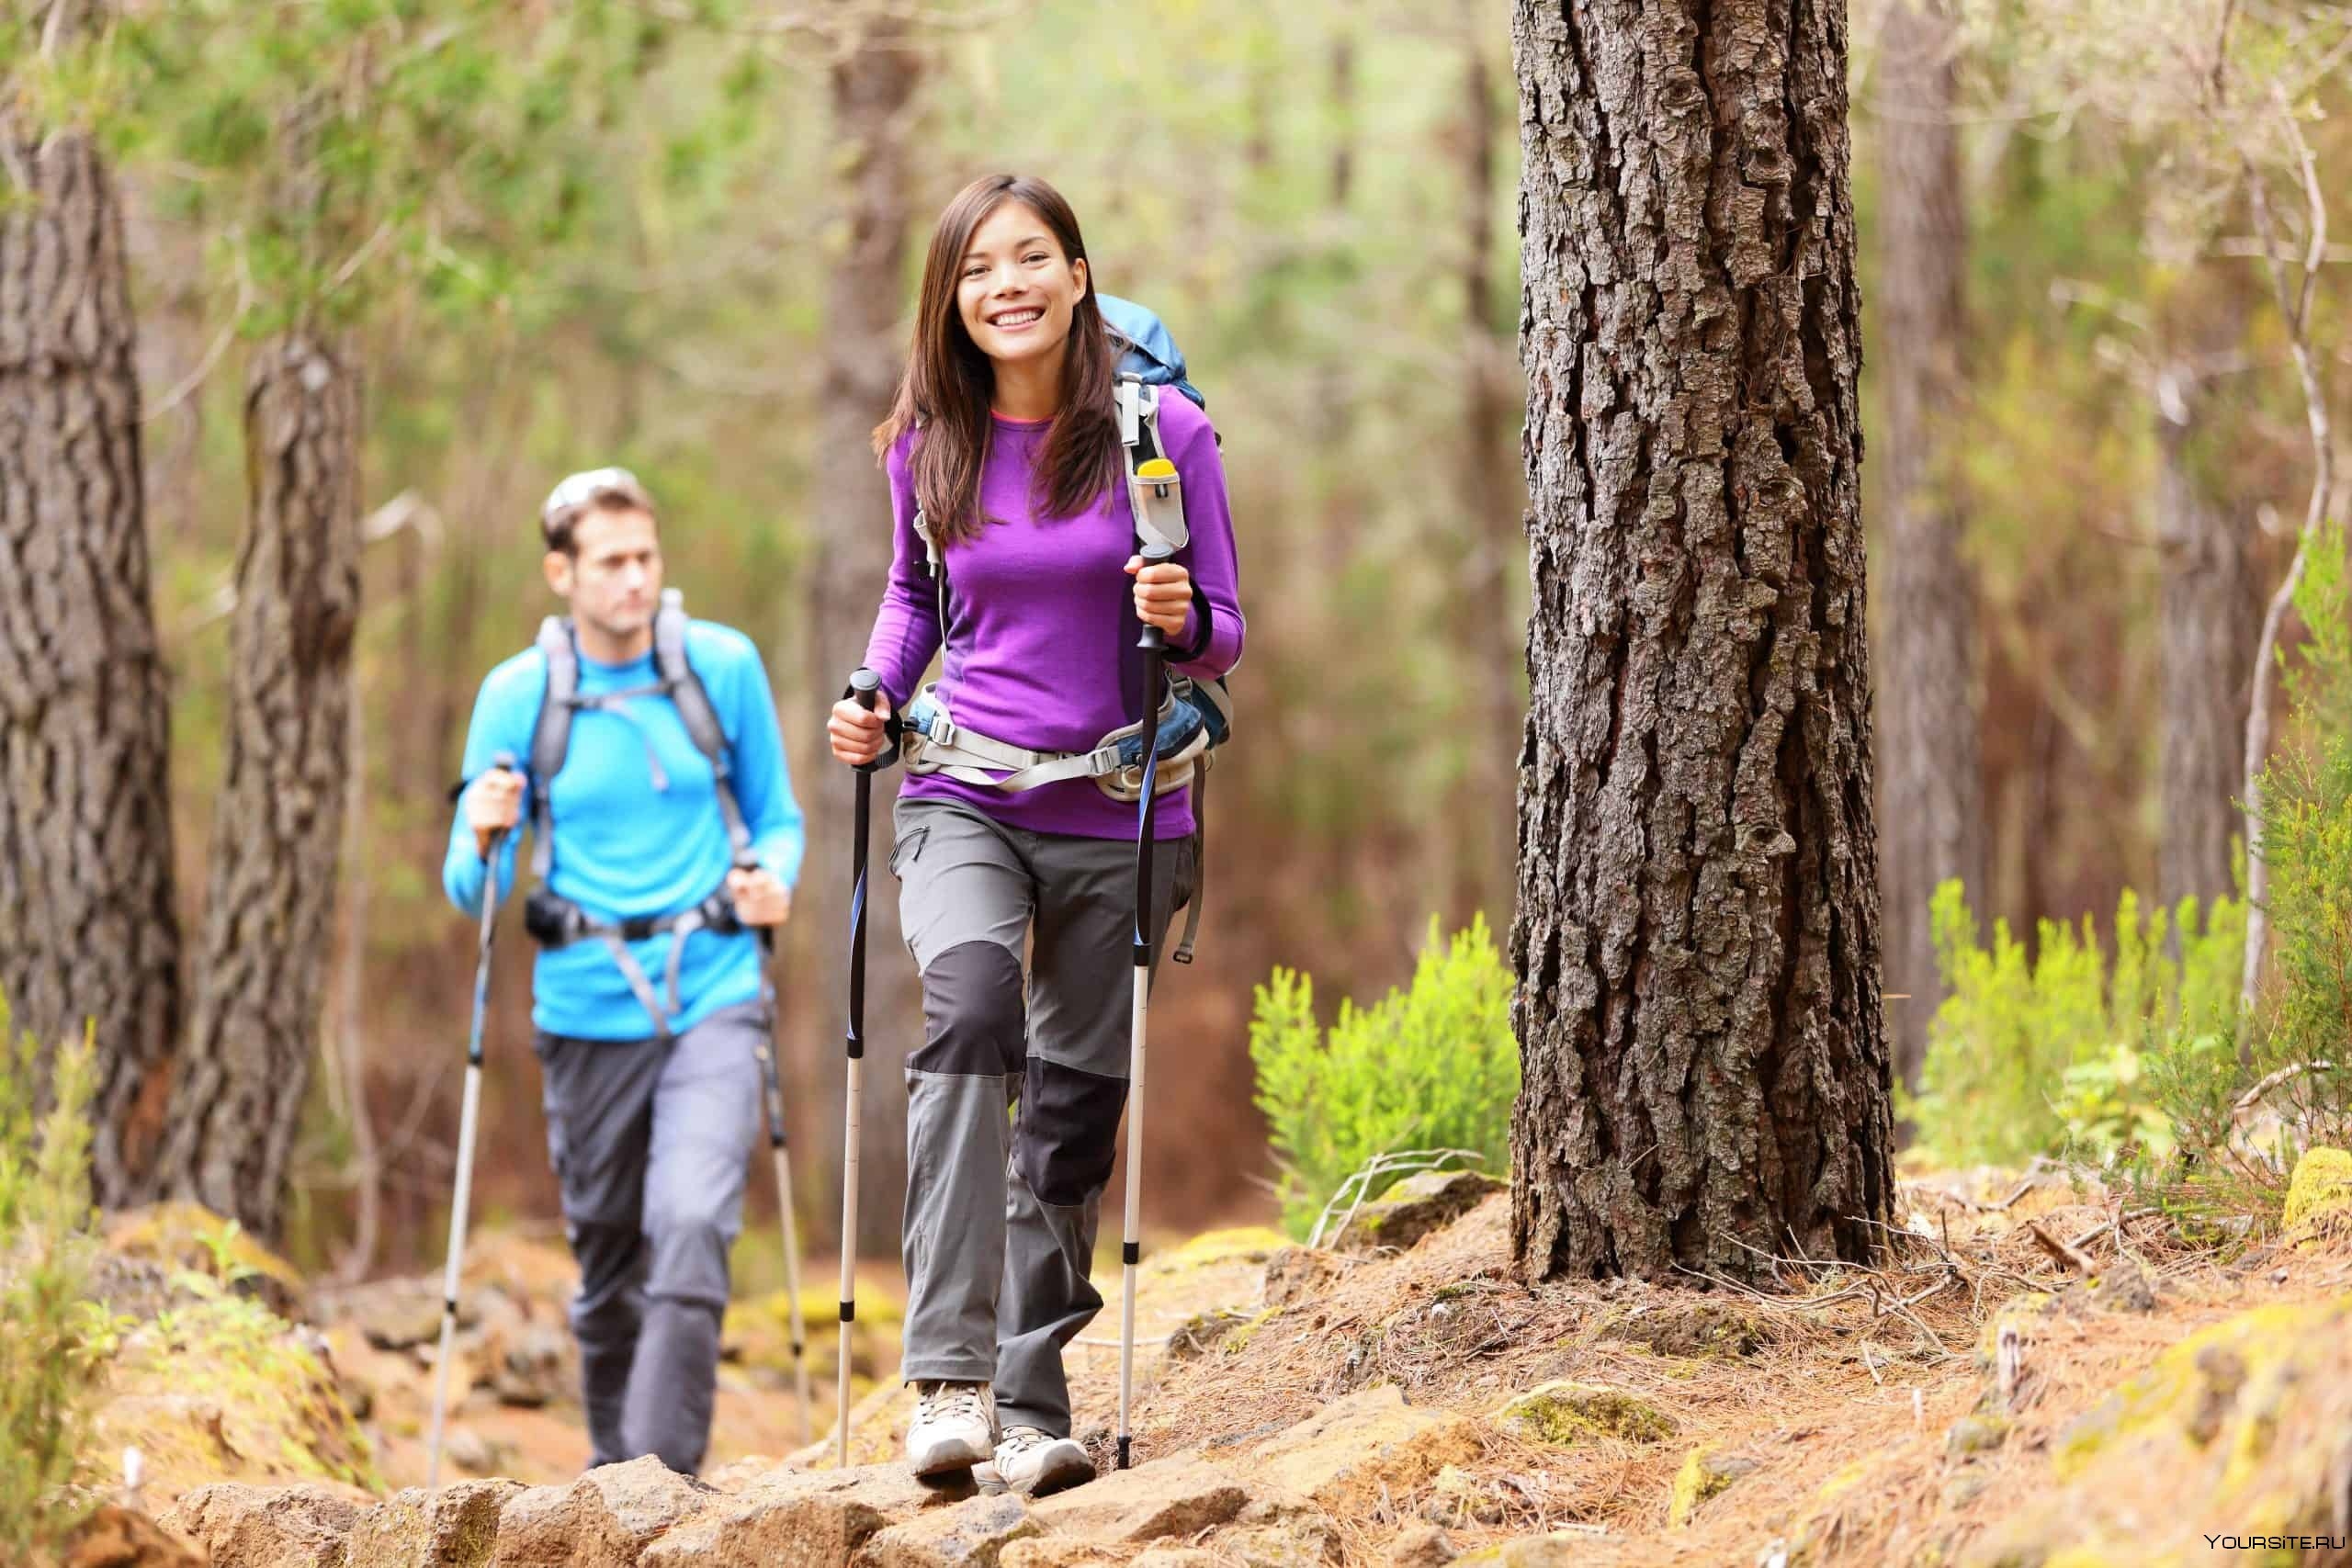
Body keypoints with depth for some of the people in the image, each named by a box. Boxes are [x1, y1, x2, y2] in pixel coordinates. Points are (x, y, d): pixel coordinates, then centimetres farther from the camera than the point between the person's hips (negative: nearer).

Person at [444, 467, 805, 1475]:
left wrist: (773, 879, -8)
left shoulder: (724, 667, 2)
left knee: (691, 1230, -20)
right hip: (586, 1014, 1)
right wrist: (485, 837, -18)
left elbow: (777, 818, 14)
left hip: (711, 1002, -1)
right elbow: (469, 887, 4)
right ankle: (614, 1466, 30)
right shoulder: (517, 695, 1)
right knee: (608, 1266, 10)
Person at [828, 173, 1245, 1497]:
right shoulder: (931, 447, 2)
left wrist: (1181, 620, -21)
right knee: (972, 1004, -28)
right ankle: (949, 1373, -32)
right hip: (965, 801, 0)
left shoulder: (1164, 436, -5)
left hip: (1118, 816, 0)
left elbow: (1225, 637, 1)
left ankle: (1031, 1402, 20)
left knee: (1076, 1105, 5)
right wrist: (876, 696, 2)